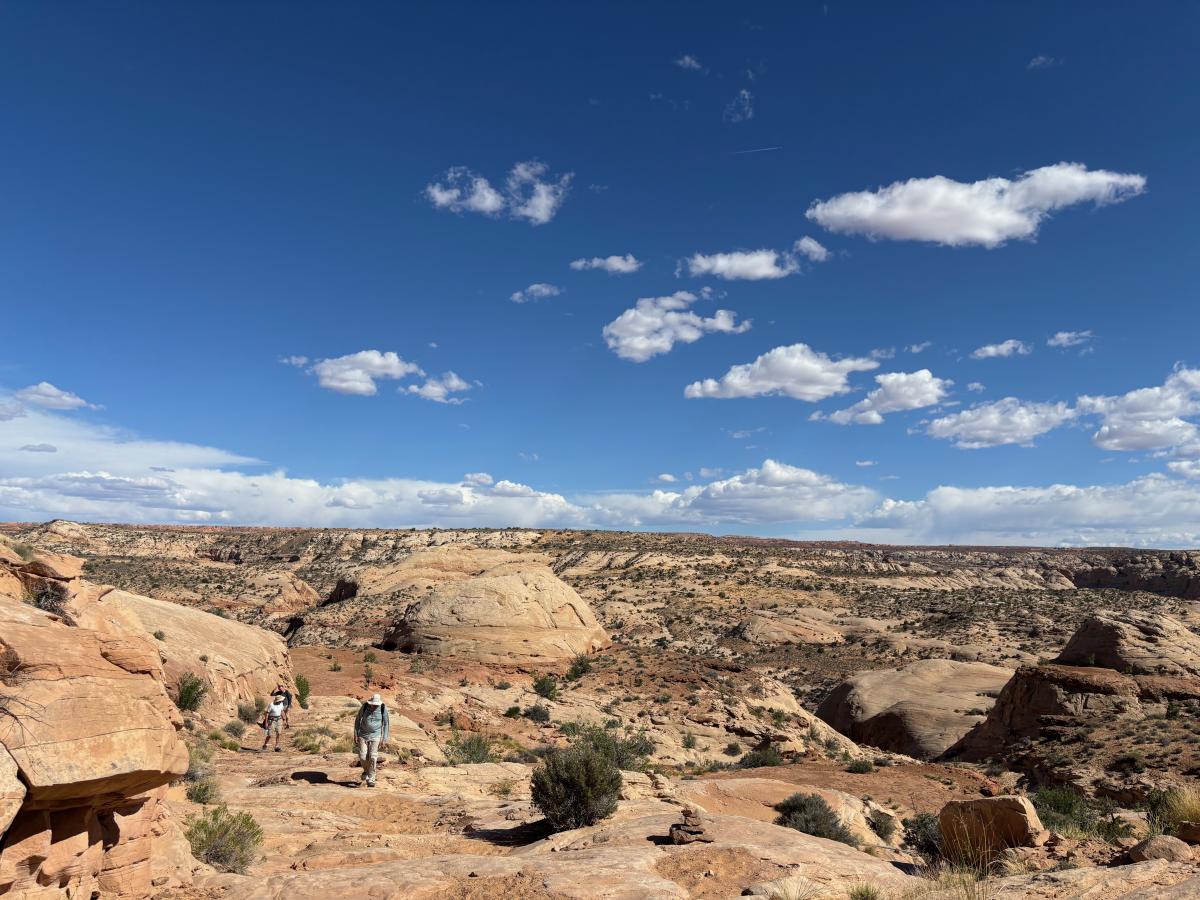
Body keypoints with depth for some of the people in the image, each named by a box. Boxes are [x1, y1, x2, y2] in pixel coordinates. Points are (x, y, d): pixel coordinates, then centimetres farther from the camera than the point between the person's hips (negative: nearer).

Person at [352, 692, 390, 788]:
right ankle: (366, 770, 27)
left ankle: (371, 779, 2)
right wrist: (356, 735, -4)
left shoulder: (383, 709, -13)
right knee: (362, 756, -4)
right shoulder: (364, 707, -12)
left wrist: (384, 739, -7)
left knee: (373, 757, -9)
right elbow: (357, 720, 0)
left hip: (375, 736, -1)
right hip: (363, 735, 1)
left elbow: (386, 724, -4)